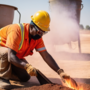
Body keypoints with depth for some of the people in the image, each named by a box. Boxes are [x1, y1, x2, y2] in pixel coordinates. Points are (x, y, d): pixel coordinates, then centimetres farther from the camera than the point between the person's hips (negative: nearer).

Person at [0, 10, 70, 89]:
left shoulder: (37, 36, -12)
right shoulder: (17, 31, -35)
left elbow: (46, 56, -13)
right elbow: (11, 57, -43)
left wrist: (60, 72, -24)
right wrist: (26, 66, -58)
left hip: (15, 58, 7)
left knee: (25, 77, 0)